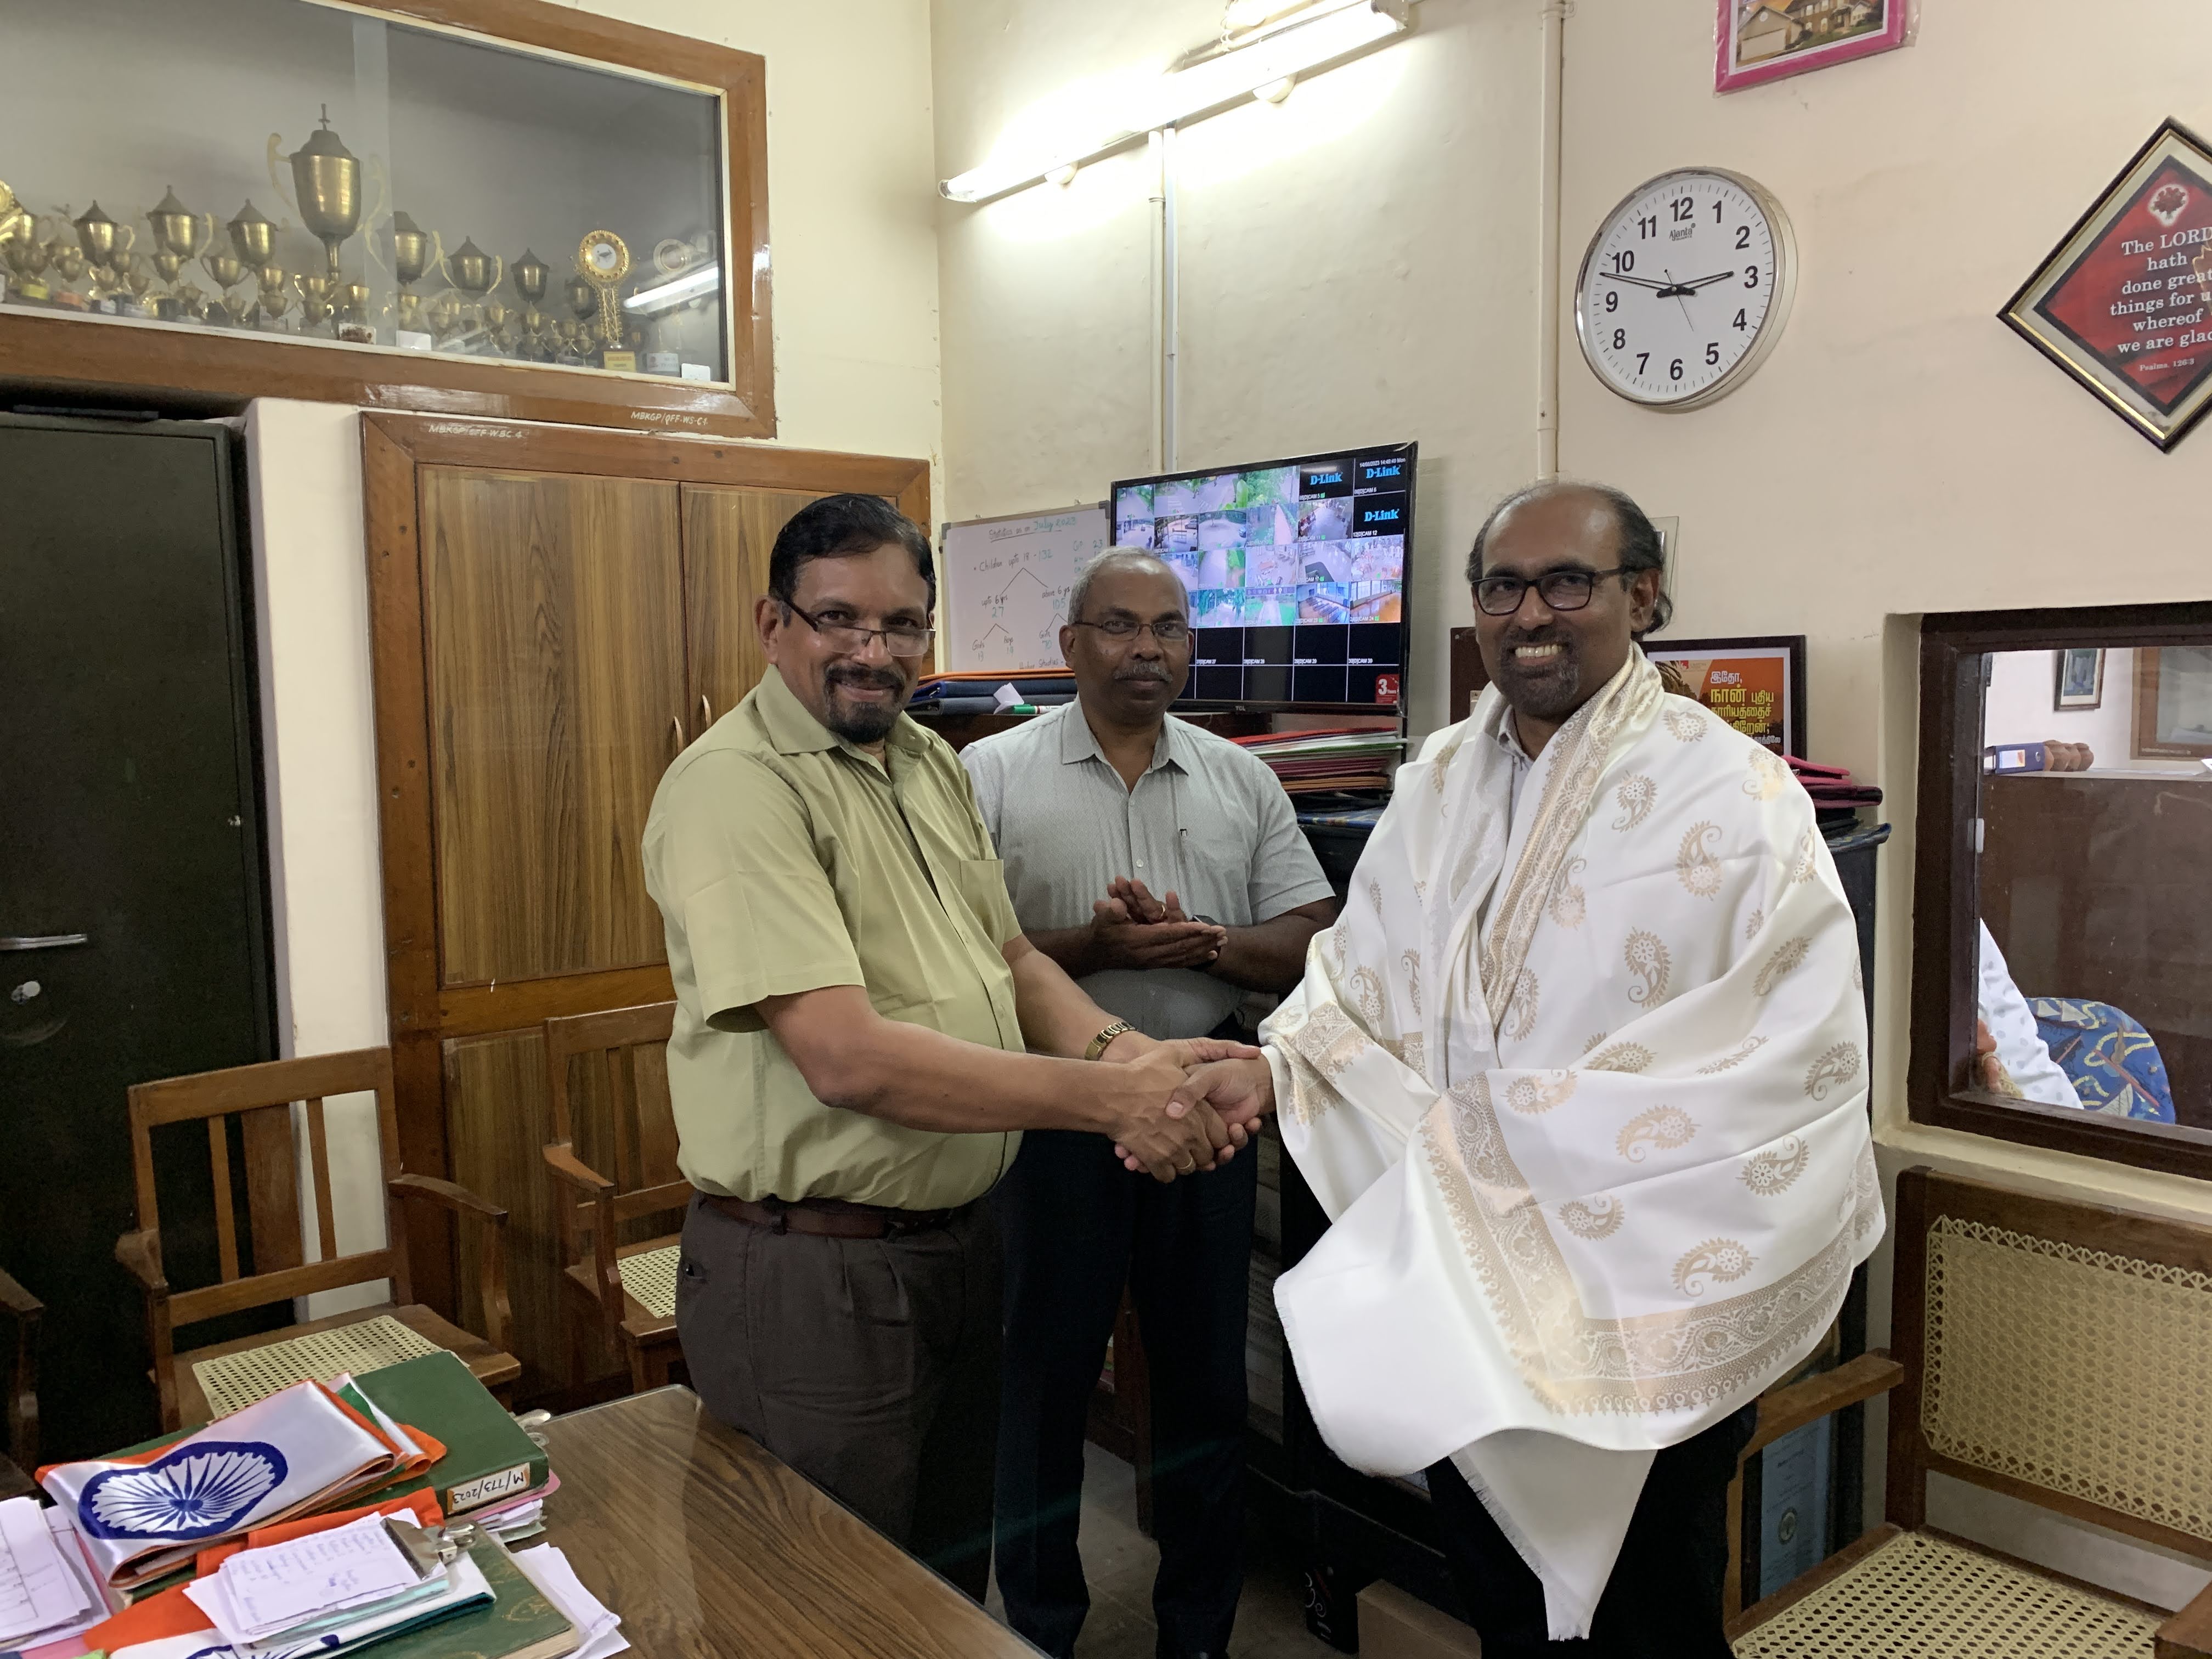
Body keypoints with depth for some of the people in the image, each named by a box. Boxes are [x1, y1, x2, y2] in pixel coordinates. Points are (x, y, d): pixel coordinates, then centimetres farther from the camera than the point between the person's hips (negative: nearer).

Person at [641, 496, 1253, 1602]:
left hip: (961, 1241, 8)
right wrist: (1102, 1097, -25)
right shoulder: (735, 788, -20)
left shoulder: (931, 765, 9)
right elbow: (849, 1057, -27)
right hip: (813, 1272, -8)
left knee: (955, 1569, 25)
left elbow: (1008, 957, 12)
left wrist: (1123, 1050, -9)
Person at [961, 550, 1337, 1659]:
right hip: (1052, 1109, -2)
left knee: (1205, 1372, 15)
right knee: (1045, 1373, 11)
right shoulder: (992, 775, -4)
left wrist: (1203, 942, -17)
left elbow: (1313, 945, 1)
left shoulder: (1243, 783, 5)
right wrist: (1094, 947, -22)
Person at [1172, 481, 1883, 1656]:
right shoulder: (1438, 784, 5)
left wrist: (1517, 1129, -21)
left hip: (1644, 1310, -5)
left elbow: (1798, 1055, -20)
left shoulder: (1729, 795, -14)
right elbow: (1362, 983, 6)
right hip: (1460, 1300, 5)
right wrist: (1273, 1067, -14)